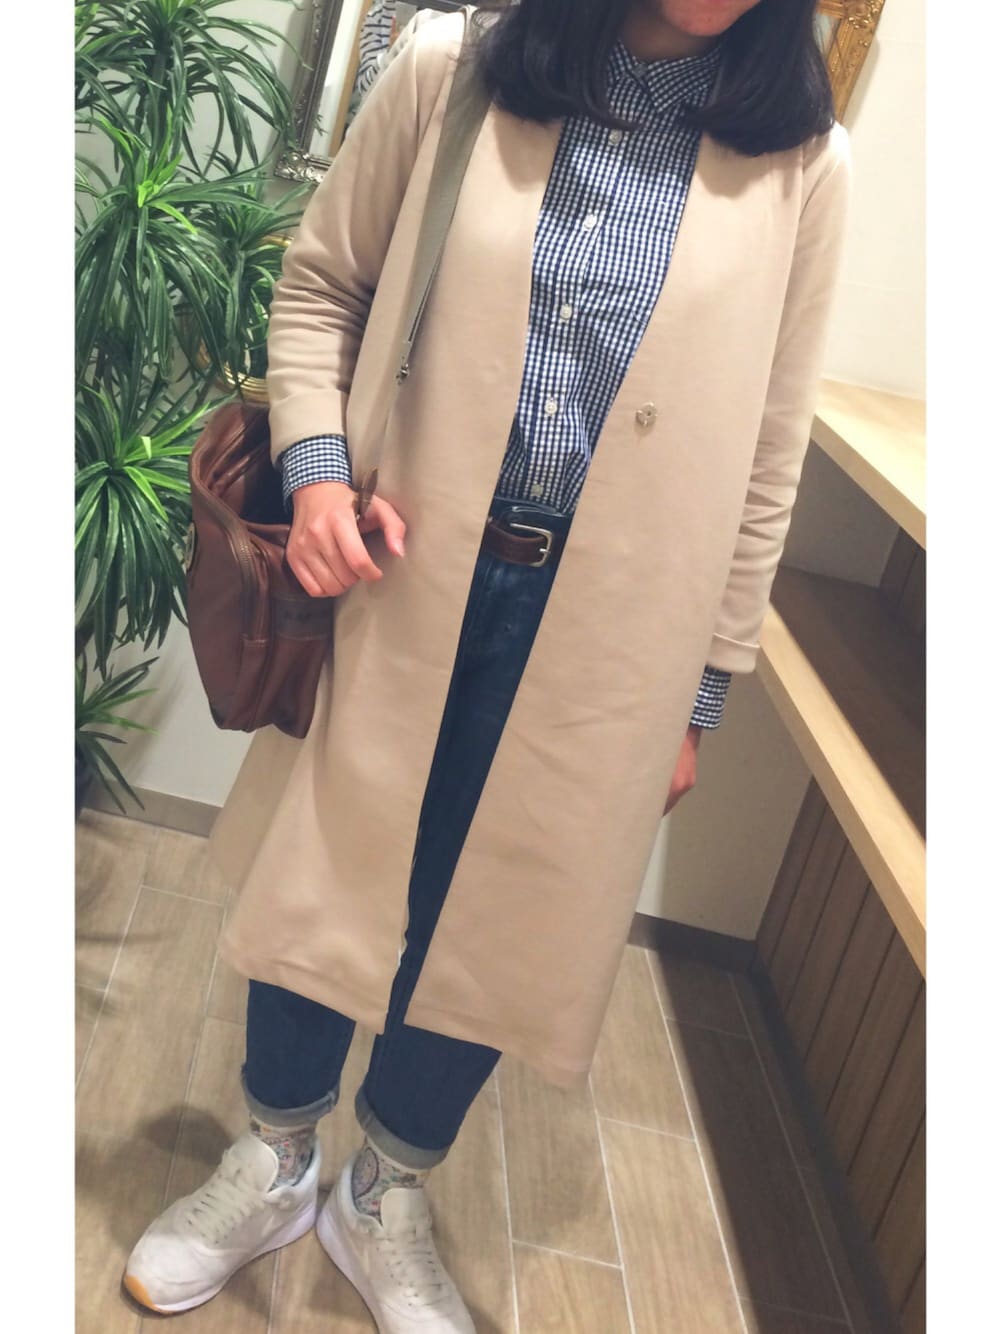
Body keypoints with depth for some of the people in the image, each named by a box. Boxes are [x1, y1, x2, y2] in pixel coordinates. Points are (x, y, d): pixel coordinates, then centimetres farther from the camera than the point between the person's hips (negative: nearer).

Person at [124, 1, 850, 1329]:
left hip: (602, 625, 1)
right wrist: (314, 460, -9)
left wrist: (698, 690, 4)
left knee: (494, 913, 11)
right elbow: (321, 282, 8)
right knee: (326, 869, 12)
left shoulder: (799, 162, -1)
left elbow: (764, 457, 2)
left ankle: (386, 1201, 40)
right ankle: (273, 1168, 41)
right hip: (402, 572, 0)